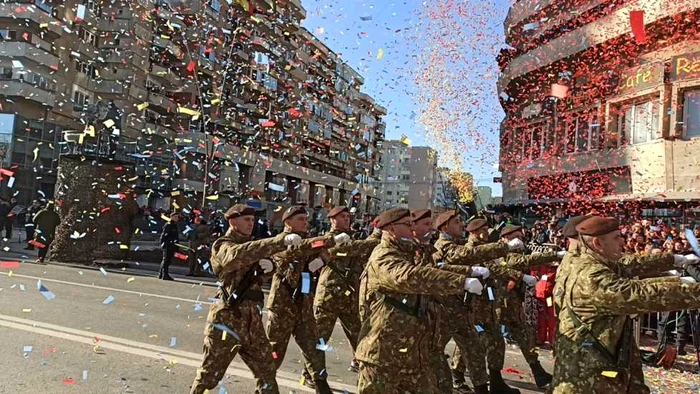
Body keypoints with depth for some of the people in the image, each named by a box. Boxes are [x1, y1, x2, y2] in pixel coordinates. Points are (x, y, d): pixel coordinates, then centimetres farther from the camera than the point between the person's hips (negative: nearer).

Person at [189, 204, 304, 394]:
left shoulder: (249, 243, 15)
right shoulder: (223, 246, -9)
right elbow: (240, 255, -31)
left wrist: (270, 265, -8)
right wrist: (281, 240, -41)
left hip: (252, 319, 7)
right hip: (228, 318, -7)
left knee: (267, 369, 13)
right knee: (210, 373, 4)